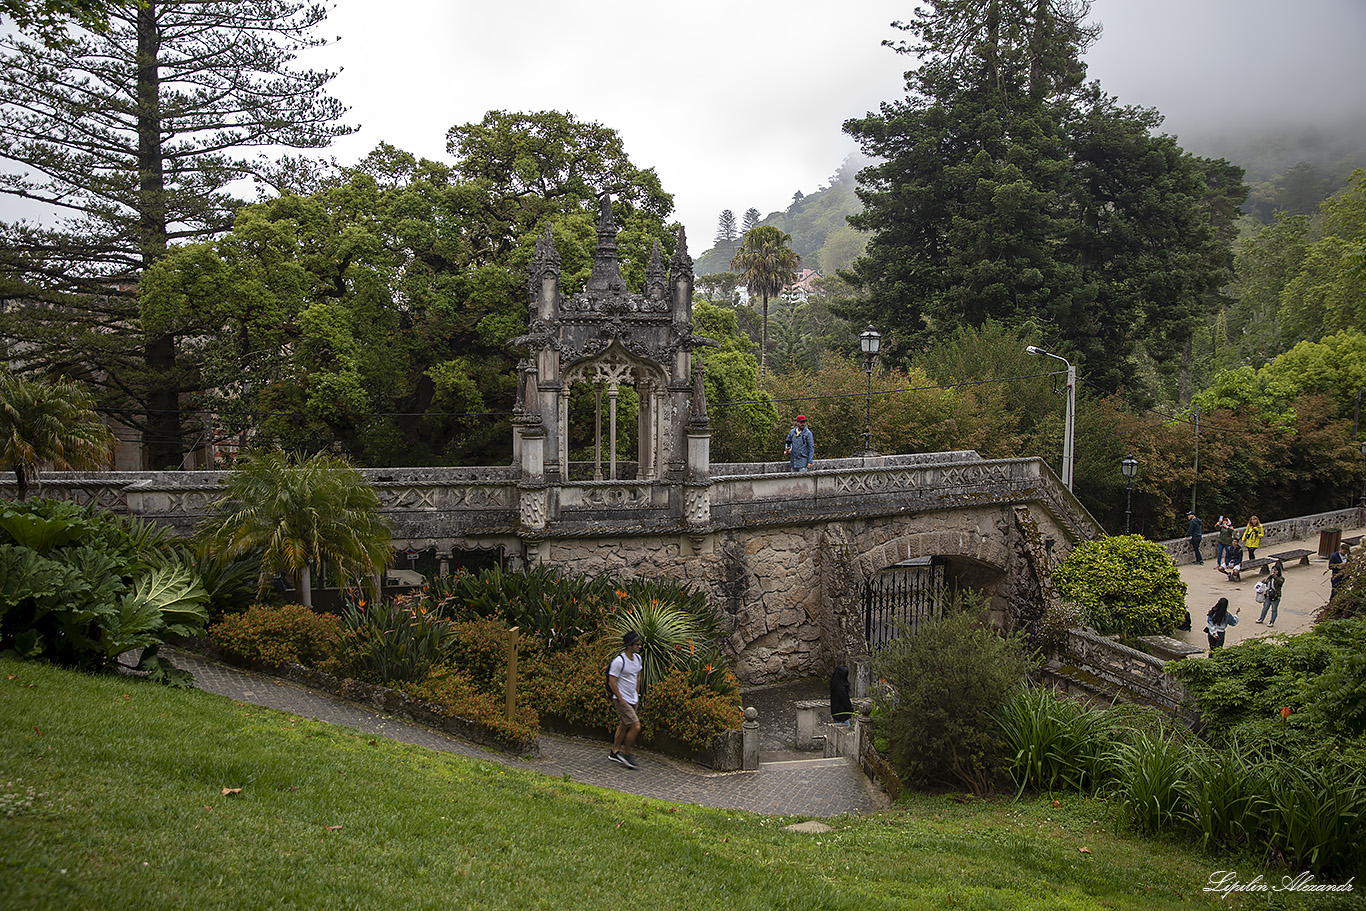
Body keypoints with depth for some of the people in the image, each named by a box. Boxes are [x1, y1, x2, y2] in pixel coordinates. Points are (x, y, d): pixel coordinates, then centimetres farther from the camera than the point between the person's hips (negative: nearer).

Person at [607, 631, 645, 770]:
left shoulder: (638, 658, 6)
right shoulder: (619, 661, -19)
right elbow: (612, 682, -17)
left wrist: (637, 694, 16)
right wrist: (620, 700, -15)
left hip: (633, 700, 8)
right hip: (622, 699, -8)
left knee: (624, 726, 16)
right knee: (636, 726, -13)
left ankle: (615, 752, 29)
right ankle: (626, 754, 1)